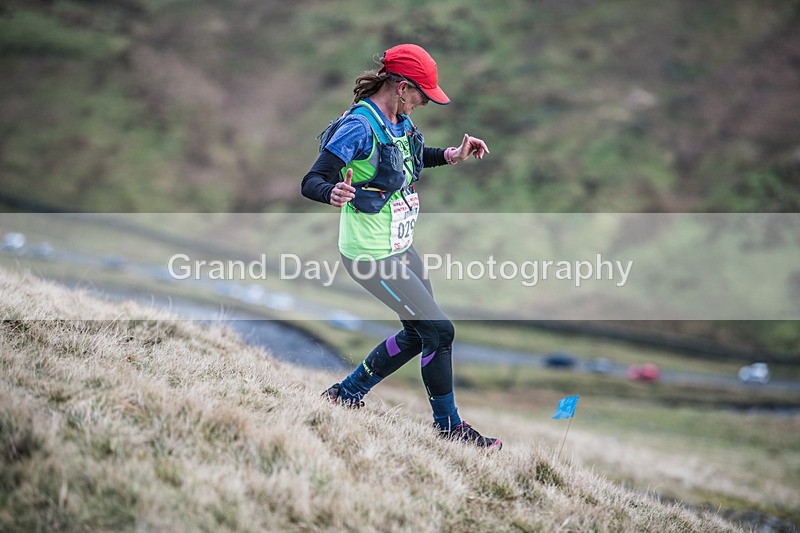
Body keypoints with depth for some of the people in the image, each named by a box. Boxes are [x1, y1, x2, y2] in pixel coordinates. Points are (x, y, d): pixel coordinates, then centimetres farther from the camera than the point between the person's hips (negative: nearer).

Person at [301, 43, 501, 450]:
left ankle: (346, 394, 29)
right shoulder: (360, 126, -23)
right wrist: (332, 194, -48)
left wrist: (450, 156, 11)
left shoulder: (399, 120, 4)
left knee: (419, 334, 17)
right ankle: (448, 426, 10)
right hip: (371, 256, -10)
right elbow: (311, 182, -26)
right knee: (439, 331, -6)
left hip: (399, 246, 10)